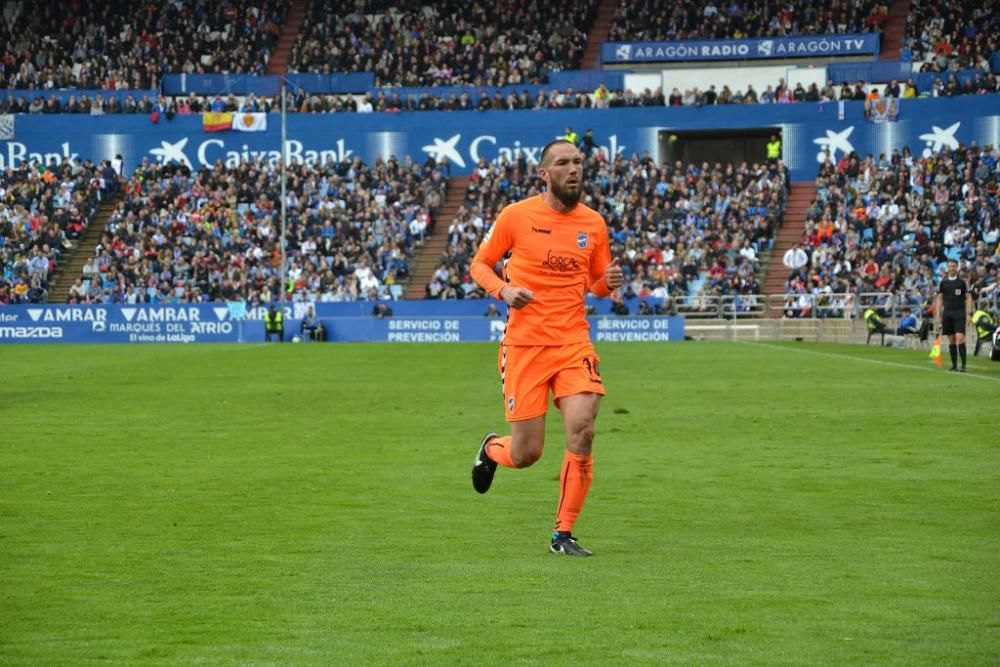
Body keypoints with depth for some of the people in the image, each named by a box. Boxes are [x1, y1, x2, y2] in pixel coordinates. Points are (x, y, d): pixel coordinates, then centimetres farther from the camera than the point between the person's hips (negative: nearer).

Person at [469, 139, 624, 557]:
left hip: (574, 343, 2)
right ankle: (492, 448, 38)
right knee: (526, 454, -2)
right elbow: (479, 264, 7)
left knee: (581, 432, -16)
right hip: (524, 345, -2)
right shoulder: (516, 216, -2)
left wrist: (609, 283, -5)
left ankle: (563, 535, -2)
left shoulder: (594, 223, 7)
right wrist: (503, 290, -13)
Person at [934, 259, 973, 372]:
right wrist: (938, 315, 5)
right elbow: (939, 299, 12)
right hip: (947, 313, 3)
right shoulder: (943, 282, 9)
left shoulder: (962, 282, 2)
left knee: (960, 338, -13)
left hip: (960, 313, -3)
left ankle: (963, 365, -11)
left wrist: (969, 313, -6)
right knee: (951, 340, 4)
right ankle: (954, 365, 10)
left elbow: (968, 298, 3)